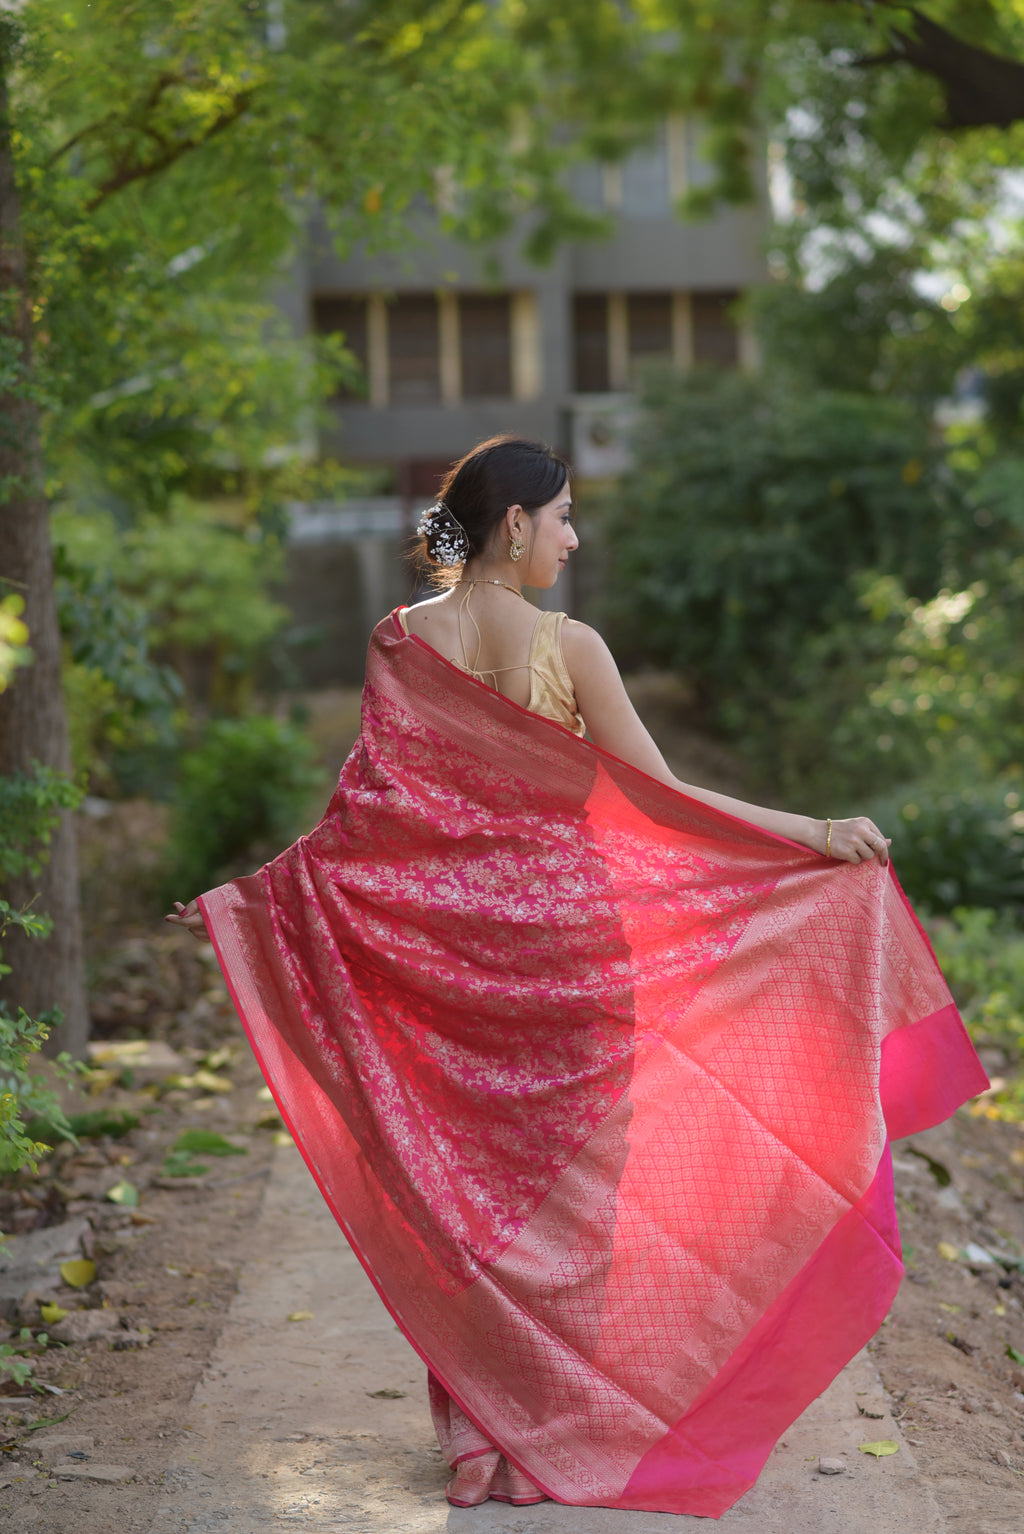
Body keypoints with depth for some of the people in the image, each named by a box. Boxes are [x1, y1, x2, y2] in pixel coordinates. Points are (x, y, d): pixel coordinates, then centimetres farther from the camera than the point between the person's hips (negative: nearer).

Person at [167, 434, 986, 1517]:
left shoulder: (399, 644, 0)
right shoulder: (569, 647, -9)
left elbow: (371, 806, -3)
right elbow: (657, 796, -11)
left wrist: (242, 897, 6)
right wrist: (810, 834, -9)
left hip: (446, 940, 3)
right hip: (563, 929, -3)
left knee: (464, 1179, 12)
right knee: (565, 1180, 9)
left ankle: (478, 1436, 16)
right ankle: (555, 1437, 16)